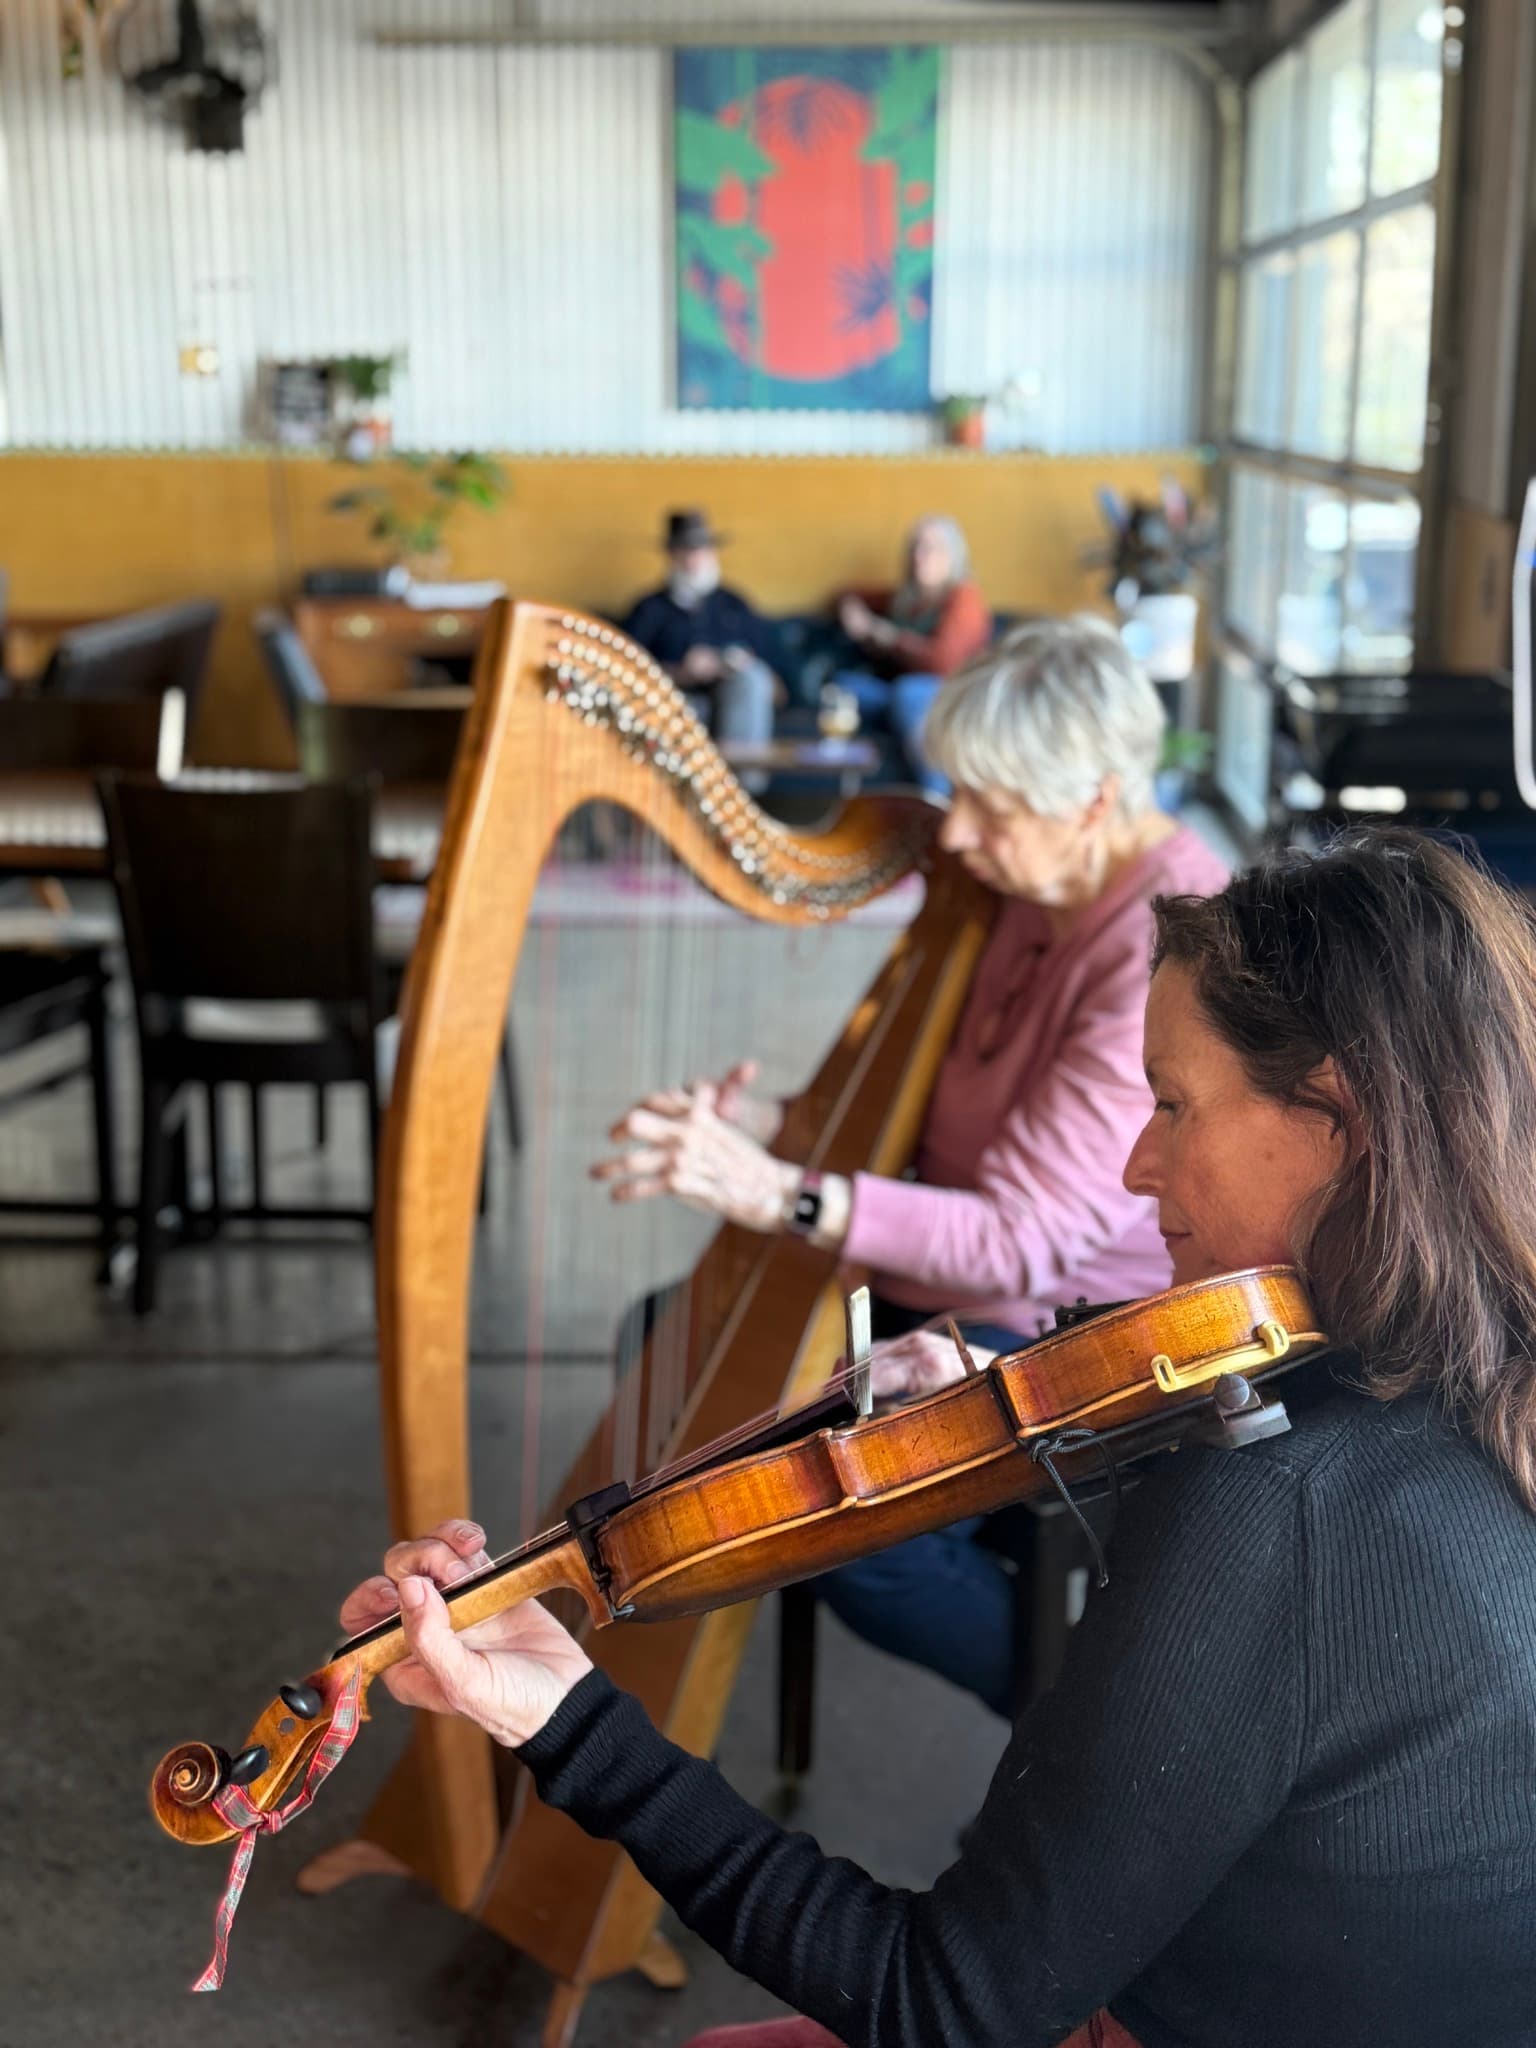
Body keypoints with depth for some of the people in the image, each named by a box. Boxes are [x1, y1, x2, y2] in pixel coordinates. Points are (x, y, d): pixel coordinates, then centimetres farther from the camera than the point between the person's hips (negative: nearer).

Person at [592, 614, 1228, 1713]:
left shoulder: (1173, 960, -27)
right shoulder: (1031, 890, 0)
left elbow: (1022, 1239, -30)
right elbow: (922, 1101, 9)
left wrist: (776, 1194, -36)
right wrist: (771, 1123, -10)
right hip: (947, 1290, 9)